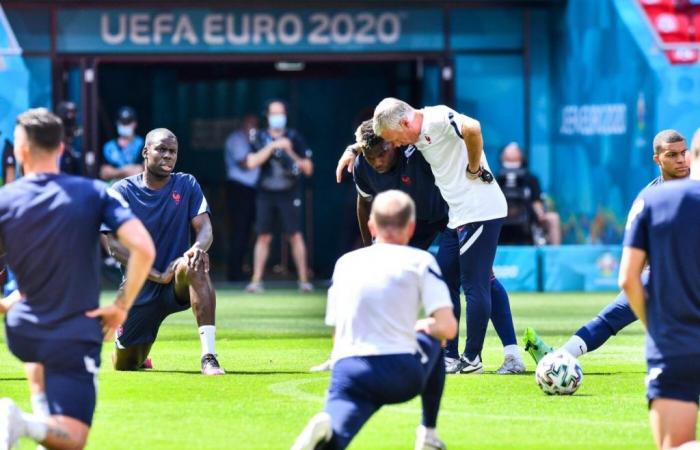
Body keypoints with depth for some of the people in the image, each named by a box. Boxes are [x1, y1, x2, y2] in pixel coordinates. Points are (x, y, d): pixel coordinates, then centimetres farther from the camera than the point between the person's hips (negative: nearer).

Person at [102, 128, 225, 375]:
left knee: (195, 265, -37)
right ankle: (142, 357, 44)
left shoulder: (187, 185, 4)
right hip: (140, 288, 1)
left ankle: (209, 356, -43)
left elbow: (205, 229, -6)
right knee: (125, 364, 2)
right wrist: (157, 275, -20)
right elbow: (113, 244, -10)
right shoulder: (123, 191, -2)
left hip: (178, 288, -1)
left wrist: (199, 248, -33)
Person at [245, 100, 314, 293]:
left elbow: (308, 168, 4)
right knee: (263, 237, 0)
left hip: (289, 193, -1)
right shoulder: (261, 138, 6)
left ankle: (303, 280, -3)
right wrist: (273, 146, -16)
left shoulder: (294, 137, 4)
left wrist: (291, 155, -12)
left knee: (295, 235, -6)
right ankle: (256, 281, 0)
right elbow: (251, 162, -11)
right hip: (266, 194, 1)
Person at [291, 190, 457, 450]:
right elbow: (447, 328, -2)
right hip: (403, 374, -1)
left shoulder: (344, 263, 18)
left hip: (348, 370, 1)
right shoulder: (420, 261, 7)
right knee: (432, 338, 32)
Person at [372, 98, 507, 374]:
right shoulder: (418, 135, 13)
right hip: (459, 216, 10)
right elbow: (374, 136, 33)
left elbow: (472, 128, -36)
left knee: (474, 285, -4)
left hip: (480, 211, -10)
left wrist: (473, 169, -23)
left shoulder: (437, 120, -16)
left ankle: (472, 359, 2)